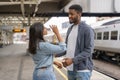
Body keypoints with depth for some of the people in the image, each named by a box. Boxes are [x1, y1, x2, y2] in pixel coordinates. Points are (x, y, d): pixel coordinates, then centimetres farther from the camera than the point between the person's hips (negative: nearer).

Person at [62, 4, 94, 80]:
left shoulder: (87, 29, -11)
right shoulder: (70, 29, 13)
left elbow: (89, 50, -16)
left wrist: (72, 60, -23)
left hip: (83, 69, -7)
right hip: (71, 68, 7)